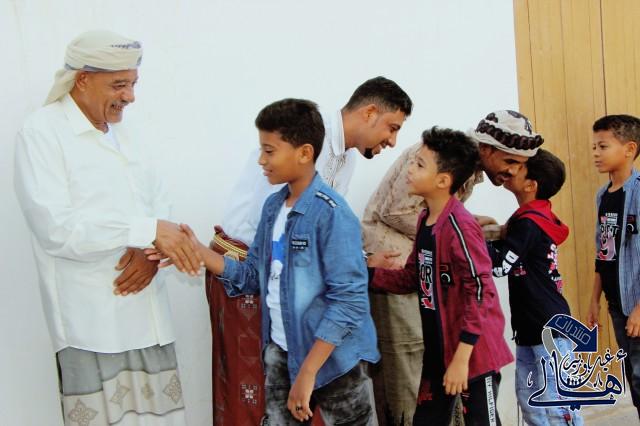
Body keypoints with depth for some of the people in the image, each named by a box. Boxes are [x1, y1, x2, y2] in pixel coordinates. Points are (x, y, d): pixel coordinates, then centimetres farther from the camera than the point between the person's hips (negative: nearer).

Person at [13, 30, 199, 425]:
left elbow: (159, 202, 15)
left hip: (145, 312, 6)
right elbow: (57, 228, -18)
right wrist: (149, 231, -20)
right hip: (92, 321, -6)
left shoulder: (121, 132, 15)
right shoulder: (42, 132, -7)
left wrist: (153, 249, -7)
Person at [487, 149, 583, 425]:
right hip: (530, 329, 10)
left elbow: (498, 264, -19)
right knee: (529, 403, 12)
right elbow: (509, 250, 18)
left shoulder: (528, 224, -16)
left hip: (550, 329, -10)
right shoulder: (535, 218, 12)